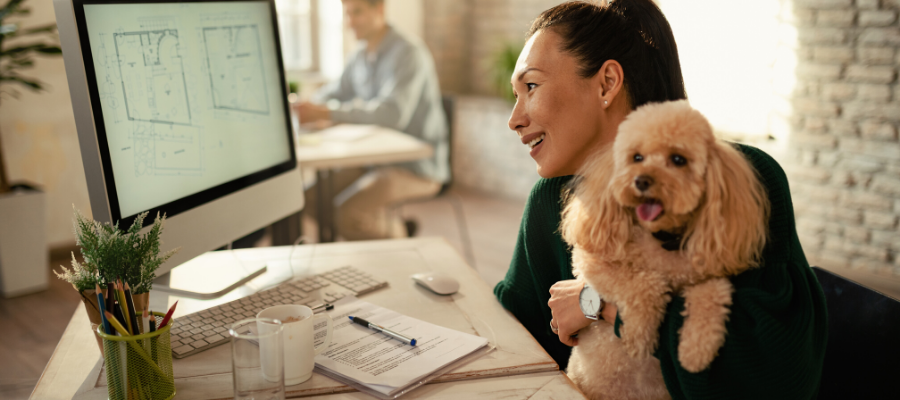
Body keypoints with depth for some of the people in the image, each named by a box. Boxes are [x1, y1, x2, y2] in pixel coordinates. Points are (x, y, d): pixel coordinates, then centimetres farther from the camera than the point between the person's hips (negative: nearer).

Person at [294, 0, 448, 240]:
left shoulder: (409, 53, -17)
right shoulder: (361, 57, 10)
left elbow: (393, 114, -32)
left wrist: (324, 113, -37)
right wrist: (308, 109, -8)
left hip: (418, 166, -8)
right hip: (379, 158, 9)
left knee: (348, 214, -28)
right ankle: (395, 230, 11)